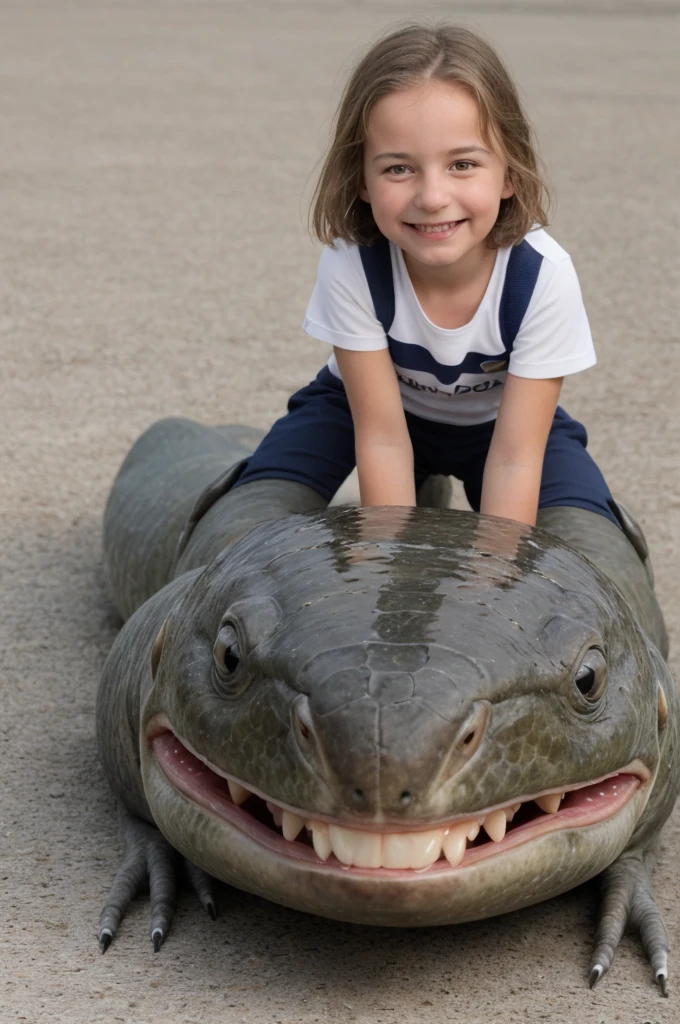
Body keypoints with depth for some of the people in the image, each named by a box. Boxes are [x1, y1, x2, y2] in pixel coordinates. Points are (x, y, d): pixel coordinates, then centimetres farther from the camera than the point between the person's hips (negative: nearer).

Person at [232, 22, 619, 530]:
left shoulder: (543, 276, -33)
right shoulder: (350, 263, -32)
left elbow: (514, 459, -30)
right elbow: (382, 437, -26)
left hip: (500, 420, 0)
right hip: (371, 401, 0)